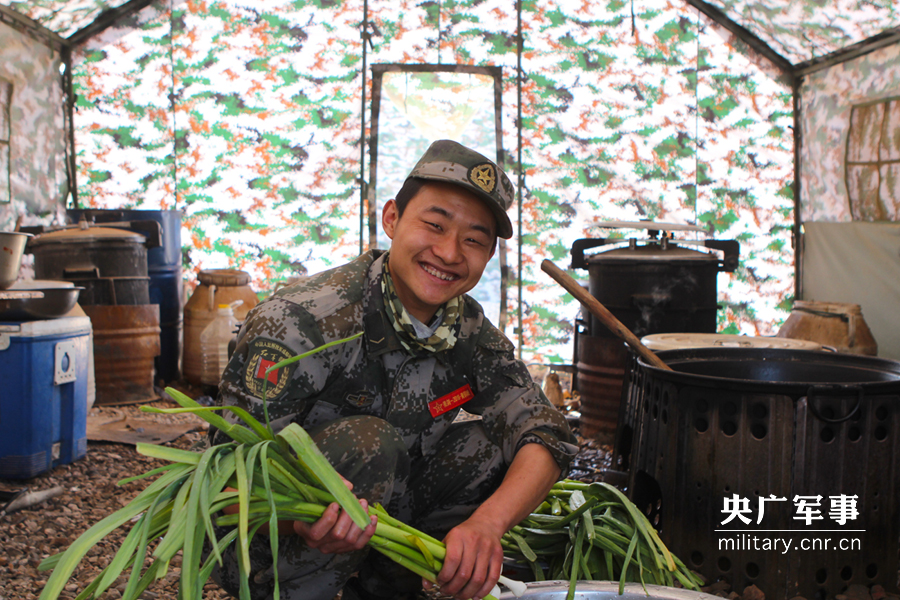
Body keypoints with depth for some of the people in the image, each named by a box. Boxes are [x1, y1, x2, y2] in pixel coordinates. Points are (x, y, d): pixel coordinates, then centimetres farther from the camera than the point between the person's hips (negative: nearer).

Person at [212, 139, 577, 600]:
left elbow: (547, 436, -13)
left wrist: (486, 523, -33)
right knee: (367, 442, -32)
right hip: (264, 552, -6)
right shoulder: (302, 321, -25)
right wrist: (300, 520, -49)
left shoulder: (469, 332, -6)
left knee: (493, 440, -10)